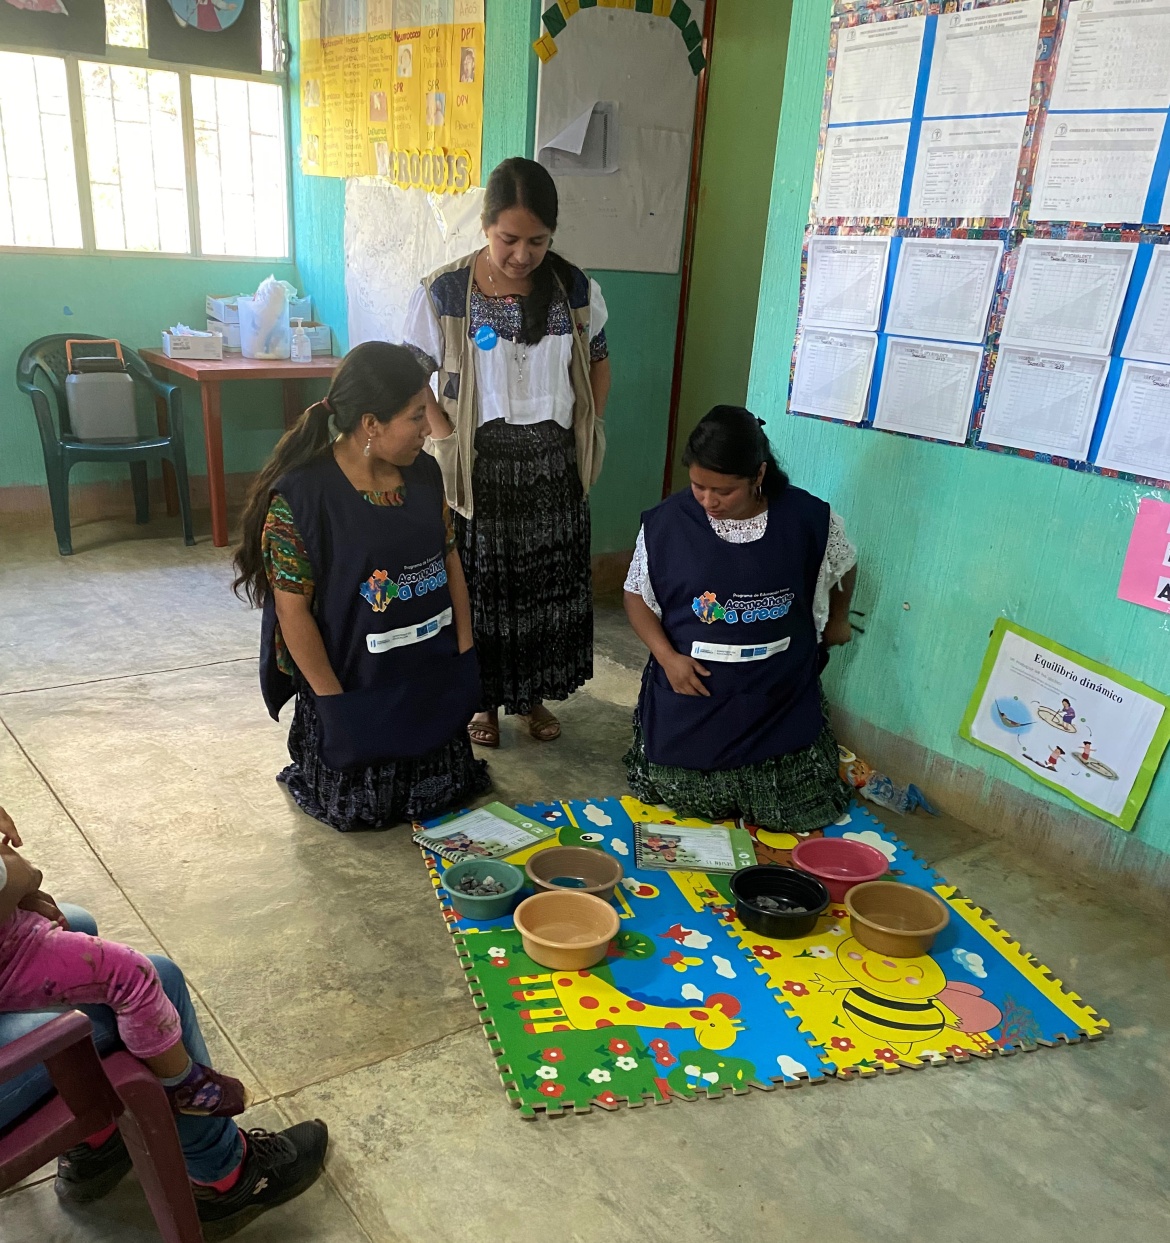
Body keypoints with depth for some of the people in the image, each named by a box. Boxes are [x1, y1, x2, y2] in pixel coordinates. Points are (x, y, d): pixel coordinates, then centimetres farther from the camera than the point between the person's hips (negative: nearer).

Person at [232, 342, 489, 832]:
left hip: (432, 676, 6)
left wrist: (464, 653, 2)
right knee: (360, 809, 10)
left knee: (443, 795, 15)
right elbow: (292, 611, -18)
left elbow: (450, 561, 6)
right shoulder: (300, 496, -21)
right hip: (354, 683, -5)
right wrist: (333, 700, -15)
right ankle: (309, 757, 38)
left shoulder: (423, 472, -2)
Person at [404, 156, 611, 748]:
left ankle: (532, 694, 33)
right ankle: (484, 699, 29)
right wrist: (447, 438, -13)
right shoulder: (444, 292, -10)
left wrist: (587, 431, 2)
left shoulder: (577, 290, -3)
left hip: (554, 466, 3)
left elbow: (598, 362, 12)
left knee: (550, 584, 12)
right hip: (480, 468, -2)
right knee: (482, 585, 8)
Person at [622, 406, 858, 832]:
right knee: (678, 808, 4)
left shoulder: (809, 519, -11)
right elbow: (637, 595, -1)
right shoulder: (666, 522, -12)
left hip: (781, 698, 1)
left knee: (796, 813, 3)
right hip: (690, 693, 0)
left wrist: (837, 620, 24)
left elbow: (844, 566, 11)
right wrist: (667, 656, -13)